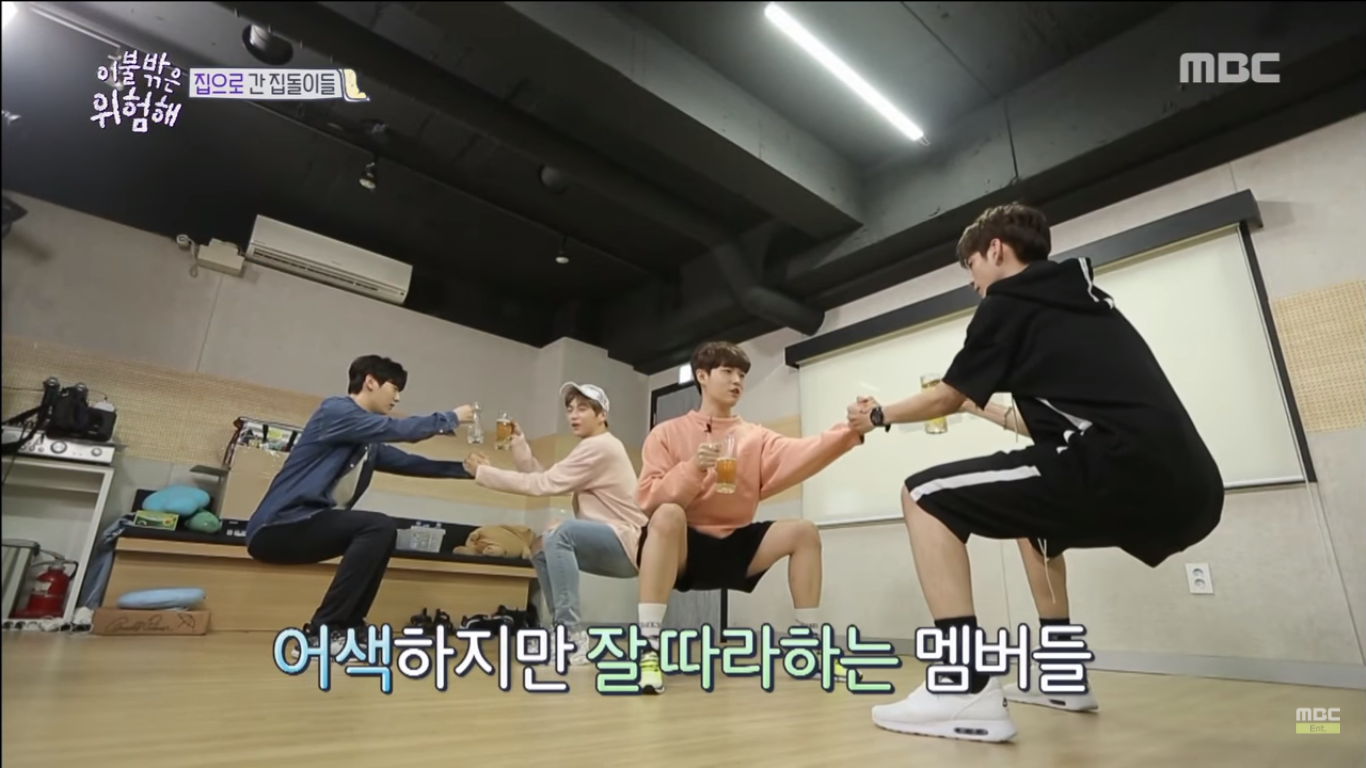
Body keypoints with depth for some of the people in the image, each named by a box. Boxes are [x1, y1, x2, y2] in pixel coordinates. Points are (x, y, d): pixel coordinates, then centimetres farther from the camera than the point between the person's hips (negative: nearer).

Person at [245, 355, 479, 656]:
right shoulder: (335, 411, -11)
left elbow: (410, 462, 20)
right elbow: (399, 430, -19)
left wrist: (465, 469, 15)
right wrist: (451, 418, -7)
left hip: (306, 525, 10)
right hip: (278, 527, -10)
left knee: (379, 535, 16)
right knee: (380, 527, -23)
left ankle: (347, 625, 15)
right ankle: (322, 631, -15)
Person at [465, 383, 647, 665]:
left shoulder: (600, 446, -16)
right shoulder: (594, 447, 16)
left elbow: (543, 484, -18)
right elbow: (545, 480, 8)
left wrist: (483, 472, -12)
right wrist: (519, 444, 0)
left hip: (628, 544, -11)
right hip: (611, 546, 11)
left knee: (560, 532, -30)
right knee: (541, 547, 12)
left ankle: (573, 638, -28)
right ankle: (567, 635, 10)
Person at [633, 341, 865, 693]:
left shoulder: (754, 437, 7)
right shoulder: (668, 433, -1)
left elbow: (797, 454, -13)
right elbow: (649, 499, -11)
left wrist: (849, 432, -28)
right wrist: (693, 468, -26)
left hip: (735, 546, 4)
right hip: (682, 547, -4)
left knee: (803, 532, -10)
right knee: (668, 515, -36)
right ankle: (649, 649, -33)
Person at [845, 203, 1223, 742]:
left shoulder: (1009, 301, 6)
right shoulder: (1082, 299, 28)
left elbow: (944, 398, 14)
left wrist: (879, 416, 30)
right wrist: (986, 408, 50)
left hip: (1123, 473, -9)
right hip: (1188, 491, 9)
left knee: (926, 497, -1)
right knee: (1036, 513, 34)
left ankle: (968, 691, -9)